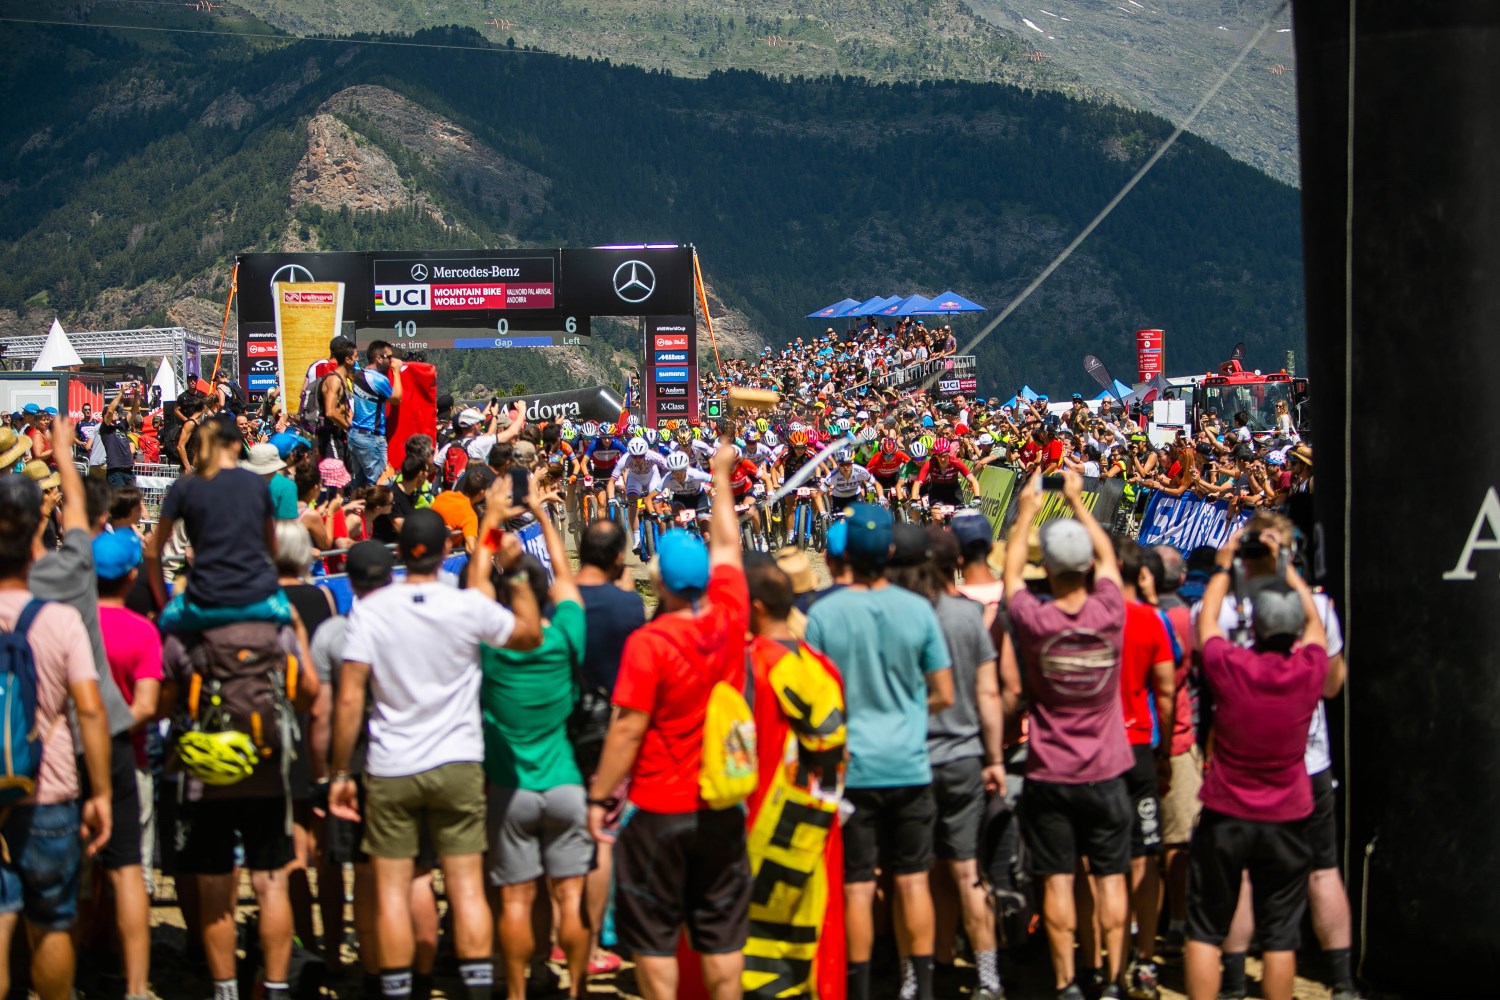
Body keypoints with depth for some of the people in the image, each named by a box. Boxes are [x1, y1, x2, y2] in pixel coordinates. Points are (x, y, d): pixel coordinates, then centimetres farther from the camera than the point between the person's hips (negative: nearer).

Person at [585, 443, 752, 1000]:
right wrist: (722, 478, 26)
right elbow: (726, 547, 12)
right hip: (722, 809, 5)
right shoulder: (728, 619, -4)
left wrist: (599, 796, -6)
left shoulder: (649, 642, -18)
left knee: (653, 934, 6)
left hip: (660, 811, -5)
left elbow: (627, 730, -16)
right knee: (721, 933, 10)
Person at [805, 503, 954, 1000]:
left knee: (857, 886, 4)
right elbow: (943, 695, 2)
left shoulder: (823, 615, -9)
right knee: (913, 880, 10)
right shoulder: (918, 610, -4)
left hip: (850, 767, -2)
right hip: (909, 765, 2)